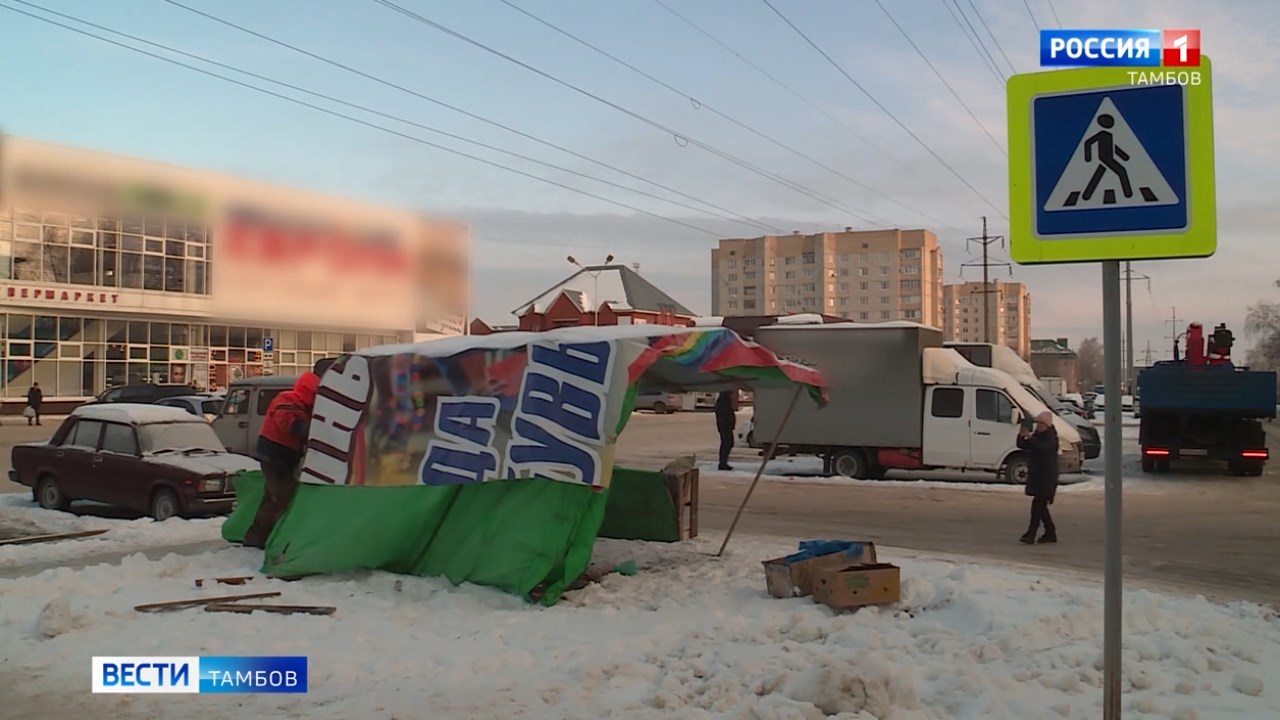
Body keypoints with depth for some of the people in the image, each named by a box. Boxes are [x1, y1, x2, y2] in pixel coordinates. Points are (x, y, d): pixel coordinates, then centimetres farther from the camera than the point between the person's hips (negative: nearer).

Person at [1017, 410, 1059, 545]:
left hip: (1046, 477, -8)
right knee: (1041, 505, 12)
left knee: (1037, 504, -13)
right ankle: (1050, 533, 23)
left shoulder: (1051, 437, -10)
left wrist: (1029, 437, -36)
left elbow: (1043, 447, -29)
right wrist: (1021, 436, -9)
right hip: (1035, 475, 8)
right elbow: (1022, 445, 10)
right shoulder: (1036, 435, 13)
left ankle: (1031, 535, -15)